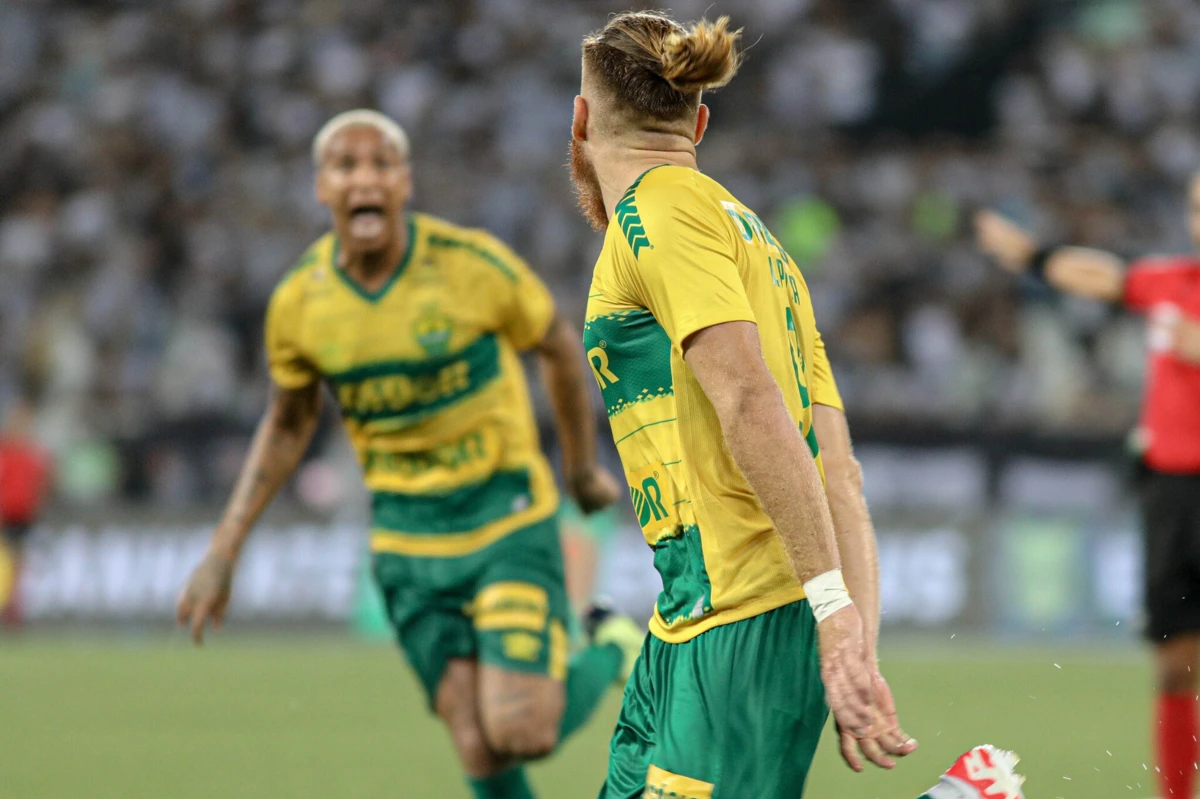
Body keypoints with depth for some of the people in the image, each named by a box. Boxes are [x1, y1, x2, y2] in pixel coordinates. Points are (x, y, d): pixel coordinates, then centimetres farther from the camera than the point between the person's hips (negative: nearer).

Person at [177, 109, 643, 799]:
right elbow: (289, 424, 12)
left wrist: (583, 468, 16)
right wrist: (225, 551, 7)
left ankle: (613, 654, 17)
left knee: (520, 732, -15)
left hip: (508, 515, -3)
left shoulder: (473, 264, -16)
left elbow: (561, 348, 3)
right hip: (407, 538, 3)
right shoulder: (298, 303, -6)